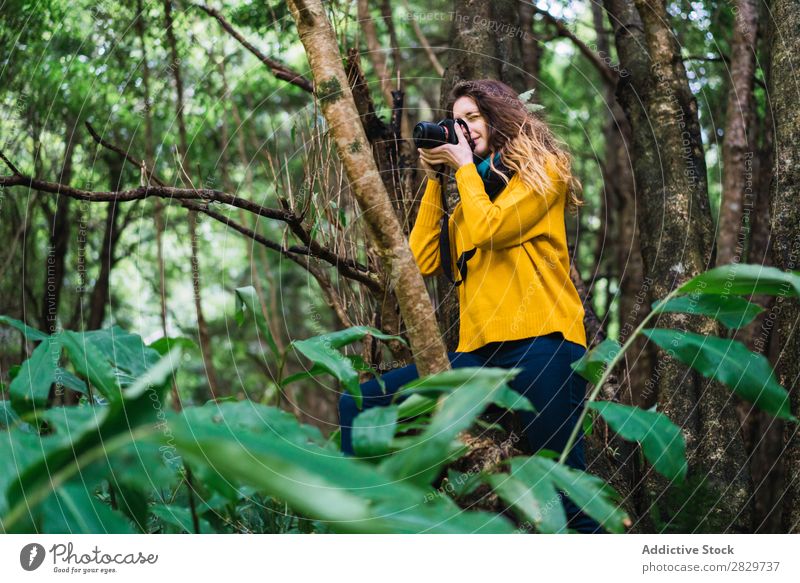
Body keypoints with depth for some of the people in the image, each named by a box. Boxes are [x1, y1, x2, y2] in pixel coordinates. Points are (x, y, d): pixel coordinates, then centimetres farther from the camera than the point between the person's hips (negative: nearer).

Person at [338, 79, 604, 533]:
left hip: (540, 343, -6)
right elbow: (424, 261, 14)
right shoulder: (471, 193, 25)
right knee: (358, 405, -6)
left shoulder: (542, 171, 6)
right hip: (480, 352, 7)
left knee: (566, 491, -9)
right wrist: (435, 180, 15)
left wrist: (465, 165, 4)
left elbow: (489, 230, -10)